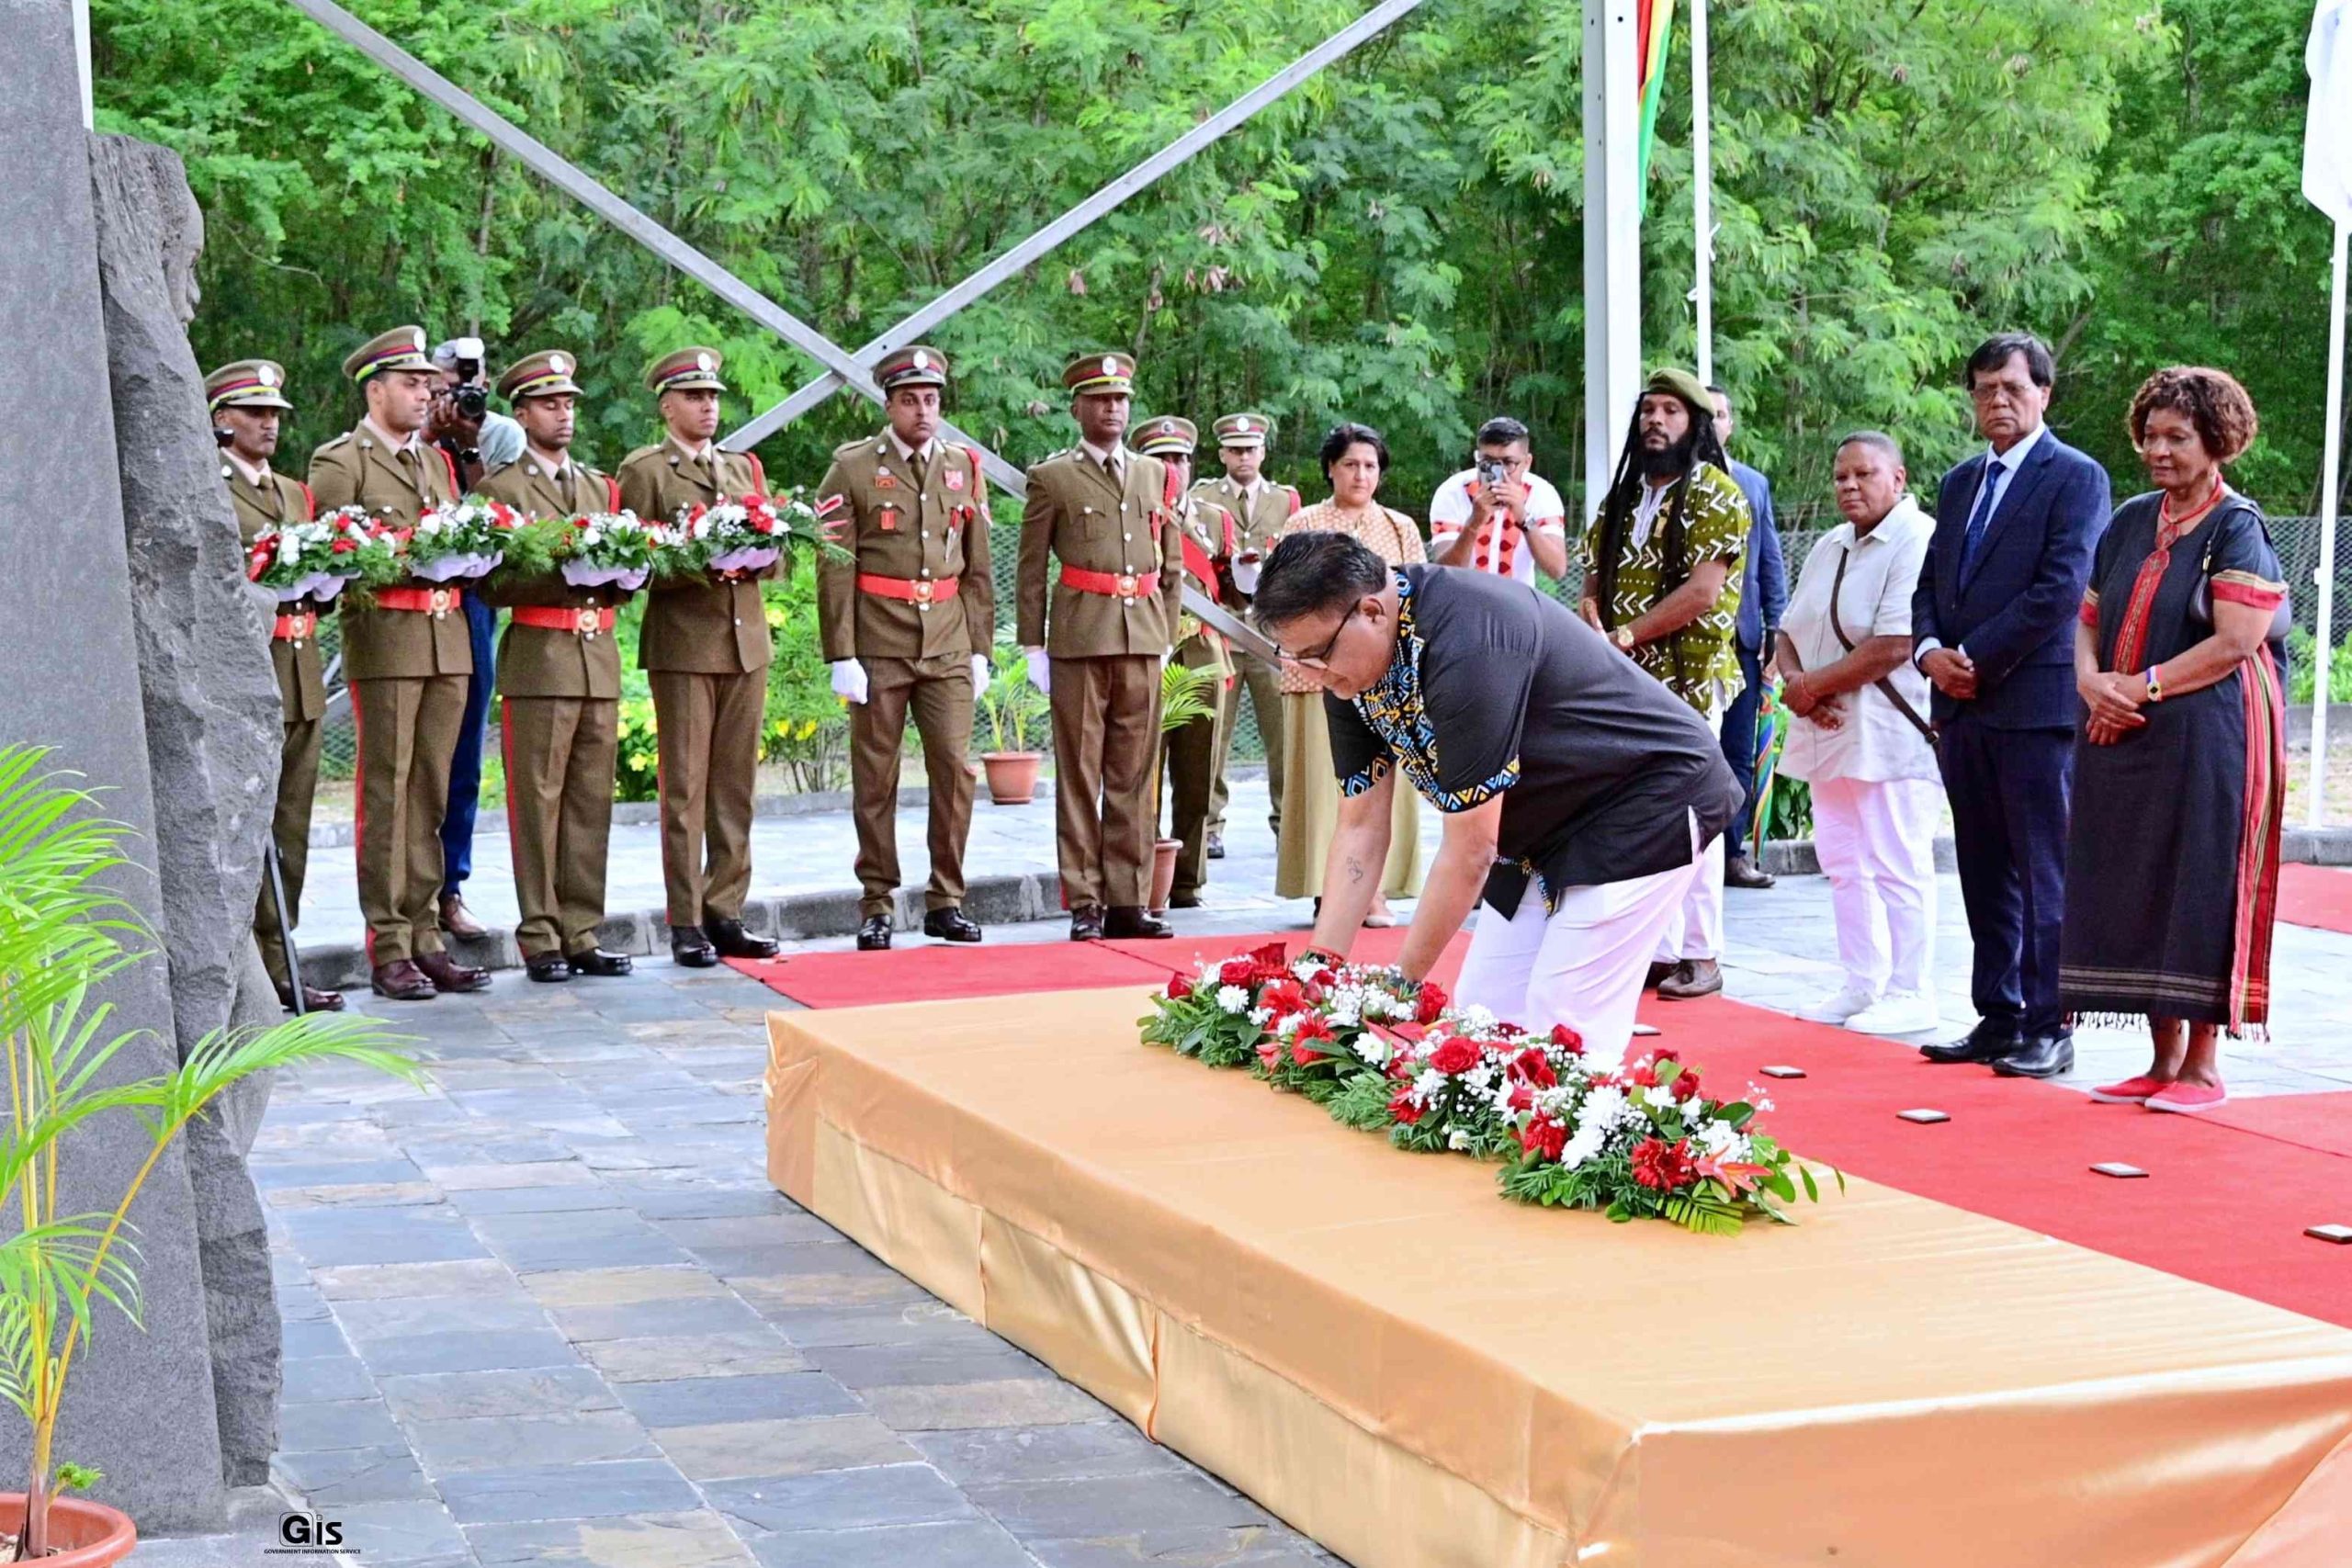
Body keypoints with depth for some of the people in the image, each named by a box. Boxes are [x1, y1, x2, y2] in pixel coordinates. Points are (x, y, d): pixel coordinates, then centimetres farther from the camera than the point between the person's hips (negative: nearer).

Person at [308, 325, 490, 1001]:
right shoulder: (339, 463, 0)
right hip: (384, 641, -6)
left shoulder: (438, 460, 21)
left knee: (431, 793, 7)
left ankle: (424, 937, 12)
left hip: (448, 640, 6)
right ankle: (388, 950, -3)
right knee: (385, 794, -5)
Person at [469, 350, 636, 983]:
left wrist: (617, 581, -4)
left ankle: (581, 932, 11)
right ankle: (540, 938, 1)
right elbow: (493, 583, -6)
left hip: (600, 660, 5)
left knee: (592, 804, 6)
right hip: (537, 662, -5)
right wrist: (562, 581, -17)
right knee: (538, 804, -4)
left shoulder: (601, 487, 21)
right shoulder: (500, 489, 2)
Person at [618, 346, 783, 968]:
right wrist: (699, 569, -18)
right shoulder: (644, 471, 1)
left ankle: (725, 913, 12)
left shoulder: (745, 468, 18)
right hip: (681, 643, -5)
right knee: (684, 789, -3)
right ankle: (686, 923, 1)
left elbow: (773, 554, 16)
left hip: (746, 641, 5)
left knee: (736, 787, 6)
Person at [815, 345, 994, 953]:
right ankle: (877, 905, 12)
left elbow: (978, 567, 13)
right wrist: (841, 655, -10)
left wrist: (980, 648, 8)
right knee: (875, 779, 3)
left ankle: (947, 901, 9)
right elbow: (834, 569, -4)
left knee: (955, 769, -2)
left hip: (948, 649, 3)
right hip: (879, 649, -3)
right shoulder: (852, 468, -1)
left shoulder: (964, 467, 10)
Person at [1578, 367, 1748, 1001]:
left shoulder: (1714, 496, -5)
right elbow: (1593, 582, 16)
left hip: (1687, 681, -6)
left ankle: (1701, 956, 1)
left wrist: (1624, 636, -14)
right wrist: (1593, 626, -7)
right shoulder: (1623, 498, 16)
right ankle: (1658, 949, 13)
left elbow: (1702, 593, -15)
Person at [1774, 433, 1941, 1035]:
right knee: (1844, 865, 12)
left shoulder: (1917, 542, -12)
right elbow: (1789, 634, 18)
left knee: (1896, 867, -5)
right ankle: (1862, 986, 20)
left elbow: (1894, 647, -20)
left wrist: (1811, 685, -12)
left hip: (1889, 737, -9)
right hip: (1829, 733, 9)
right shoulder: (1828, 548, 17)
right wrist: (1794, 681, -4)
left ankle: (1909, 995, 3)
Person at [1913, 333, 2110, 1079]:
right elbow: (1930, 583, 18)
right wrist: (1930, 650, -2)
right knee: (1985, 875, 10)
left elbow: (2061, 589, -13)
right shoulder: (1959, 483, 19)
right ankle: (1998, 1018, 16)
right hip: (1964, 707, 7)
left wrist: (1977, 659, -13)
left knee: (2044, 874, -4)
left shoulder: (2076, 477, -3)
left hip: (2036, 702, -7)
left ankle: (2048, 1029, -1)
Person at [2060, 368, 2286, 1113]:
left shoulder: (2237, 528, -6)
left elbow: (2237, 642, -15)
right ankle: (2164, 1058, 15)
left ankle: (2203, 1065, 4)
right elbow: (2090, 618, 14)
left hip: (2208, 738, -7)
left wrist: (2141, 688, -16)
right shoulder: (2130, 522, 13)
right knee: (2135, 890, 6)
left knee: (2200, 887, -4)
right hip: (2123, 740, 7)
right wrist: (2091, 681, -7)